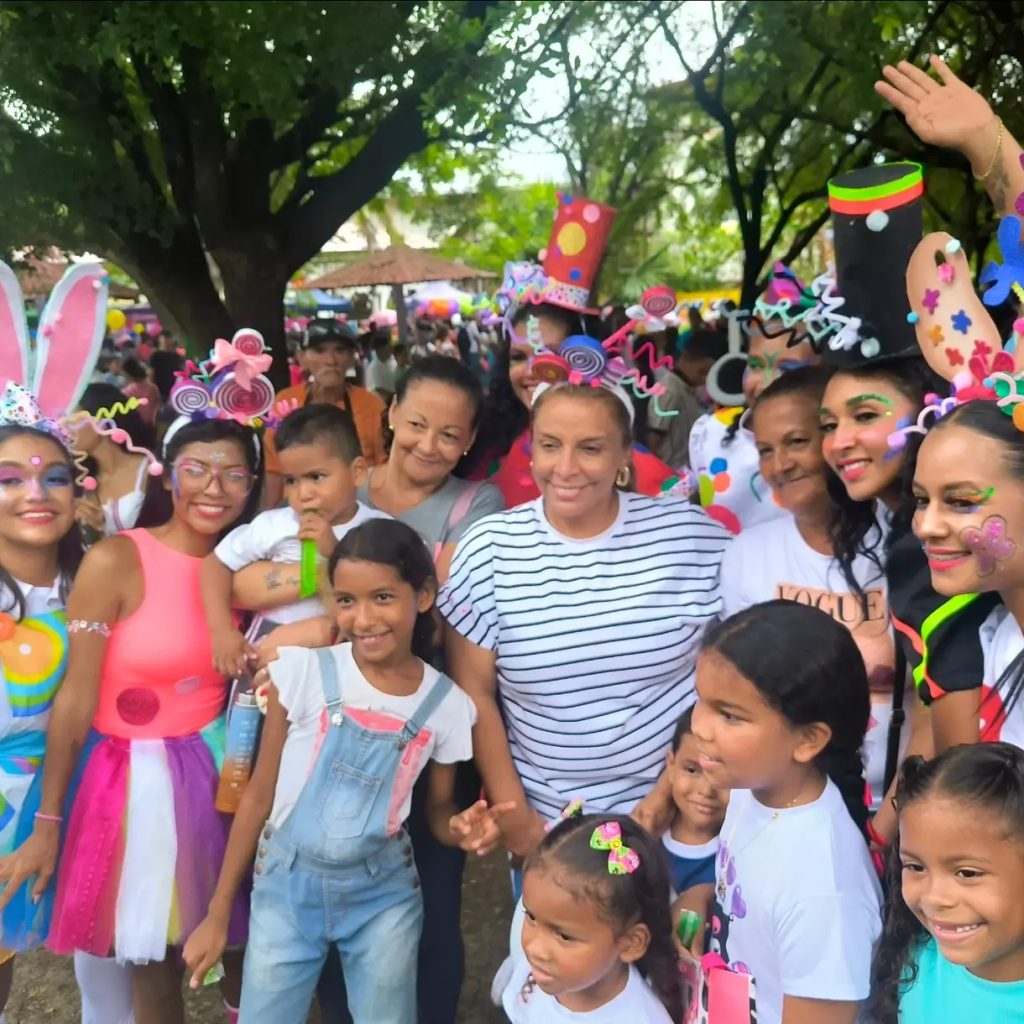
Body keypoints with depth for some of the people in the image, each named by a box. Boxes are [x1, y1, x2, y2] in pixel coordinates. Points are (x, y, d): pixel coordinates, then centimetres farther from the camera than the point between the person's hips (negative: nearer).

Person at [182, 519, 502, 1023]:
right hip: (288, 881, -1)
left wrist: (460, 826, -18)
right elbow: (259, 794, -5)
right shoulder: (304, 671, -13)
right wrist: (218, 913, 0)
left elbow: (438, 810, 6)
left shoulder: (447, 704, -8)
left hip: (382, 891, 1)